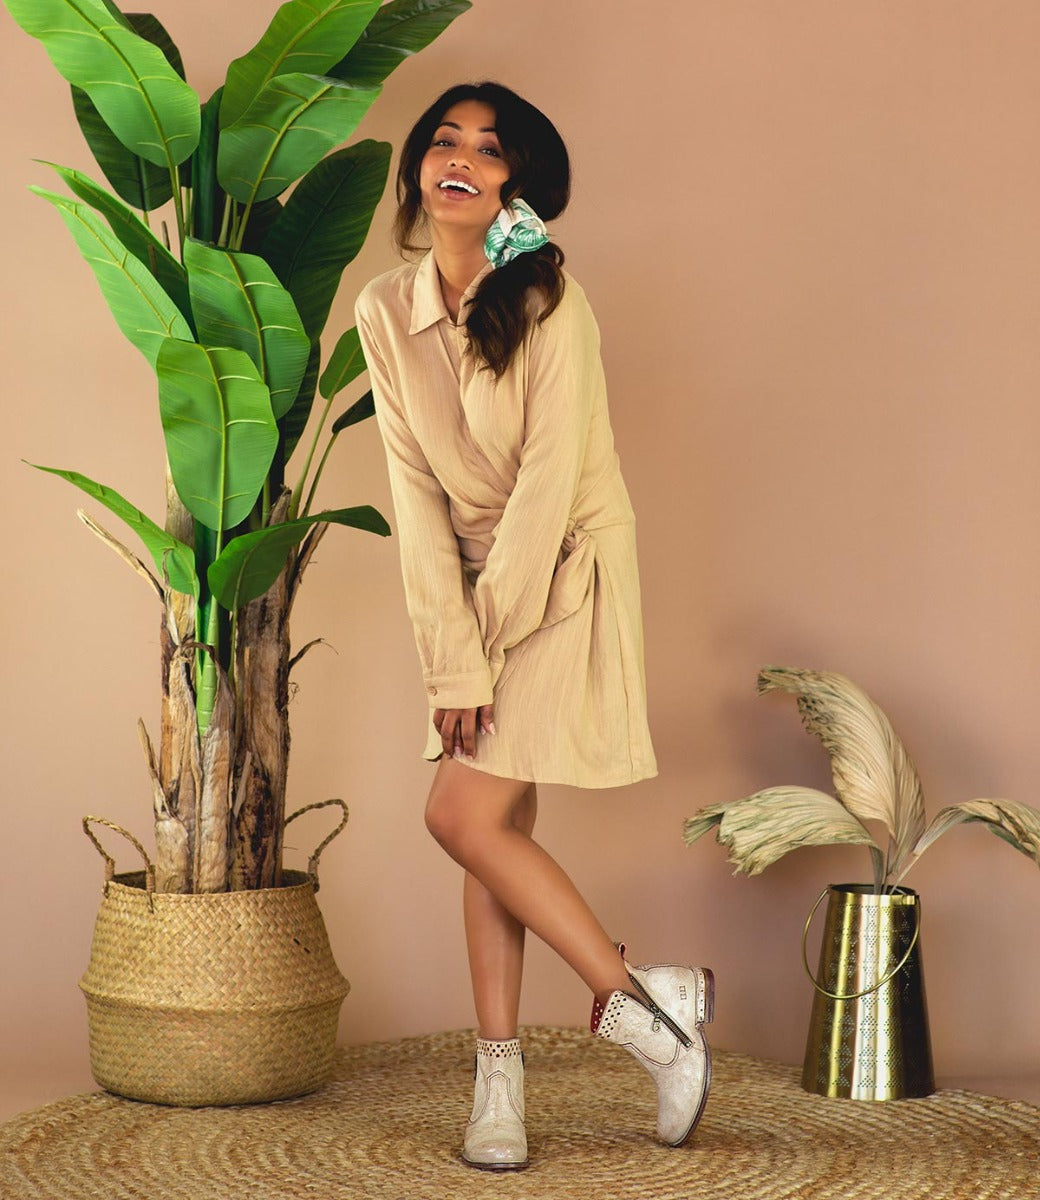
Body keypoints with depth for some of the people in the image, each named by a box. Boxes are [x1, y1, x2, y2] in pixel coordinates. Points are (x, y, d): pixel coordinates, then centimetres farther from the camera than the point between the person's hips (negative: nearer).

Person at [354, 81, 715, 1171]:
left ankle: (636, 1000, 4)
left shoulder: (549, 302, -15)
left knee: (465, 813, -12)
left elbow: (548, 482, -17)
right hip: (477, 585, 5)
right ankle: (498, 1081, 9)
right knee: (497, 820, 3)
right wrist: (454, 662, -10)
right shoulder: (386, 313, 0)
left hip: (568, 578, -5)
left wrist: (487, 637, -12)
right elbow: (416, 495, -4)